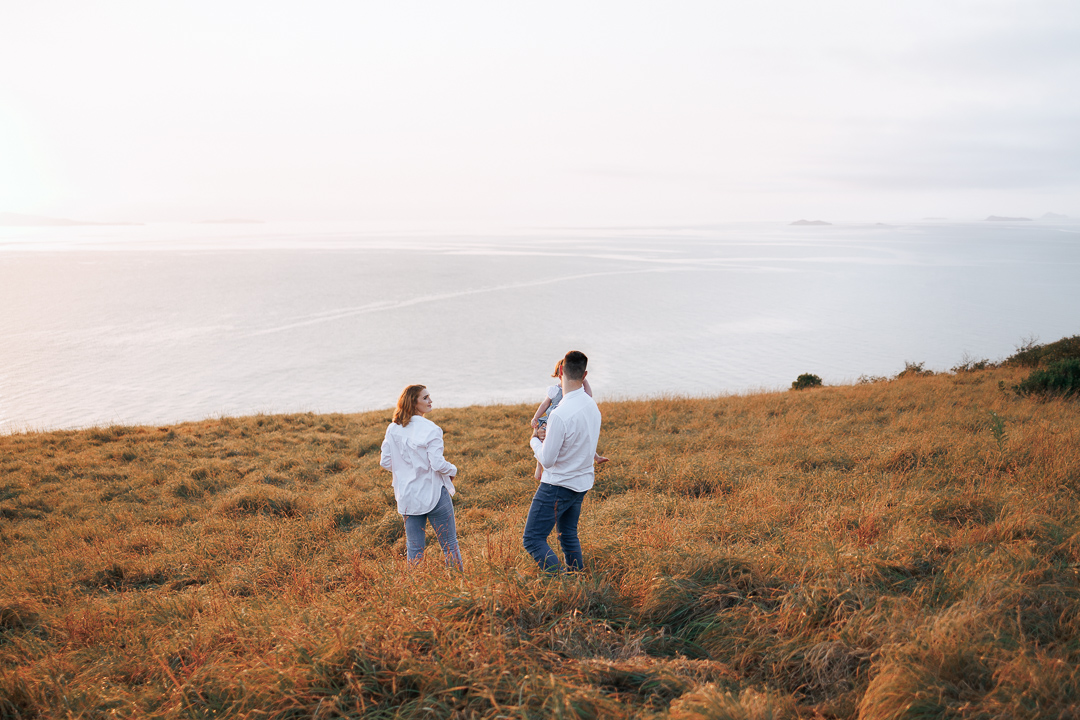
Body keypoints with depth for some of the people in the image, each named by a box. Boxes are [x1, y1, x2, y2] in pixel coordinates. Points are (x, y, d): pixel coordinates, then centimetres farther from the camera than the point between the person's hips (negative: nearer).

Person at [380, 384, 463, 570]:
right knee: (450, 546, 6)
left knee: (414, 549, 12)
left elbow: (385, 462, 4)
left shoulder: (393, 429, 0)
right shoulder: (430, 429, -17)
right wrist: (452, 471, -1)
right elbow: (438, 464, -21)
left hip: (408, 497, 5)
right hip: (434, 494, -5)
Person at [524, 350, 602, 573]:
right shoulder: (592, 405, -1)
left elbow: (547, 460, -20)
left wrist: (535, 440, -1)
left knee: (533, 539, -1)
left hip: (558, 486, -8)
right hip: (582, 482, 8)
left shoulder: (560, 415, -27)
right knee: (569, 536, 22)